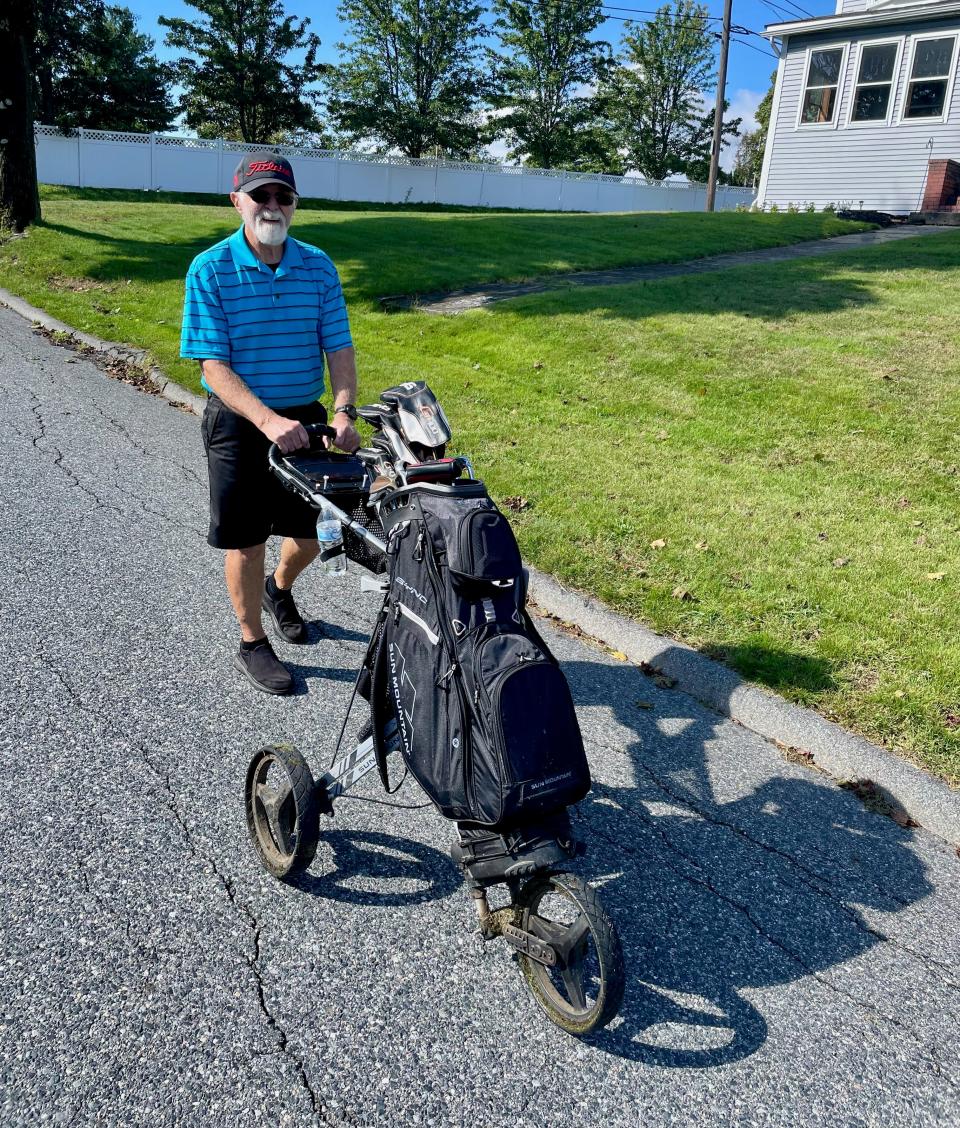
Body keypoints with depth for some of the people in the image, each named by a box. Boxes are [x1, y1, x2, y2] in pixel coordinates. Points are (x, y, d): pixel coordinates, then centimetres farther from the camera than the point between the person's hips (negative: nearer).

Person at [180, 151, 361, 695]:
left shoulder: (319, 266, -1)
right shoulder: (210, 270, -11)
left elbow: (340, 348, -3)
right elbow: (214, 365, -17)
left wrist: (344, 412, -22)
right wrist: (269, 420, -31)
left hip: (306, 419, 4)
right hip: (239, 422, -3)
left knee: (312, 532, 14)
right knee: (247, 540, 6)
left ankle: (280, 589, 48)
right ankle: (253, 644, 26)